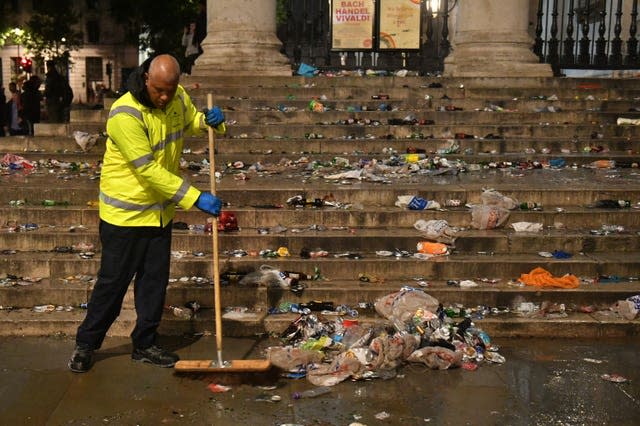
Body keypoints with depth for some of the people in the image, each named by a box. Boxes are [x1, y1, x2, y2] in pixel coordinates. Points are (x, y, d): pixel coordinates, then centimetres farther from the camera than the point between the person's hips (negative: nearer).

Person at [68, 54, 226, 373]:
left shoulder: (178, 98, -3)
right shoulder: (125, 114, -25)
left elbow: (190, 121, 20)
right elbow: (149, 170, -29)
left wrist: (209, 120, -6)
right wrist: (195, 198, -30)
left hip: (160, 211, 7)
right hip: (125, 212, -6)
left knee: (155, 281, 12)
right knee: (113, 281, 3)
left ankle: (144, 345, 26)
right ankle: (85, 344, 21)